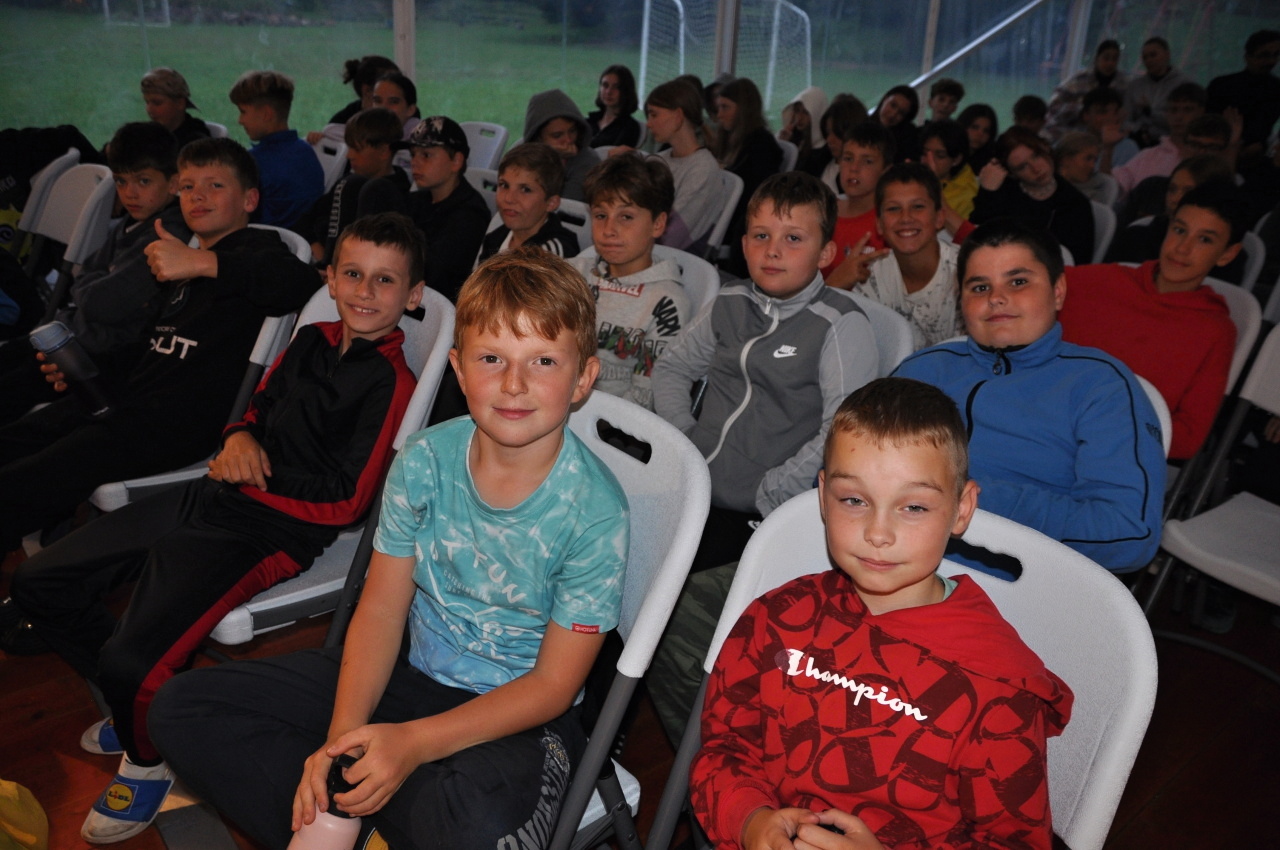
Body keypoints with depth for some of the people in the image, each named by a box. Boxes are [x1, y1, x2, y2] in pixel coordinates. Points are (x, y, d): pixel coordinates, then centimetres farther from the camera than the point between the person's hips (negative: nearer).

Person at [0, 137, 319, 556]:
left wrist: (201, 263, -31)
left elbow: (301, 282, -28)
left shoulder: (255, 248, -3)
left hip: (177, 423, -9)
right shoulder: (180, 256, 26)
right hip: (122, 401, 9)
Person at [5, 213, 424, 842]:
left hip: (268, 531, -9)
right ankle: (137, 708, 28)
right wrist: (240, 439, 0)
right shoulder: (311, 341, 12)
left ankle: (149, 761, 12)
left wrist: (248, 480, -8)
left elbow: (343, 502, -15)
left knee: (130, 659, -23)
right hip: (206, 499, 9)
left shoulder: (391, 383, -12)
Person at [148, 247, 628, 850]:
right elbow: (381, 608, -4)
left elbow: (553, 685, -16)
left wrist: (413, 741, -24)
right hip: (413, 677, 5)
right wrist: (341, 737, -18)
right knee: (182, 709, -3)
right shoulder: (425, 461, -8)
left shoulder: (593, 511, -20)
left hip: (520, 714, -4)